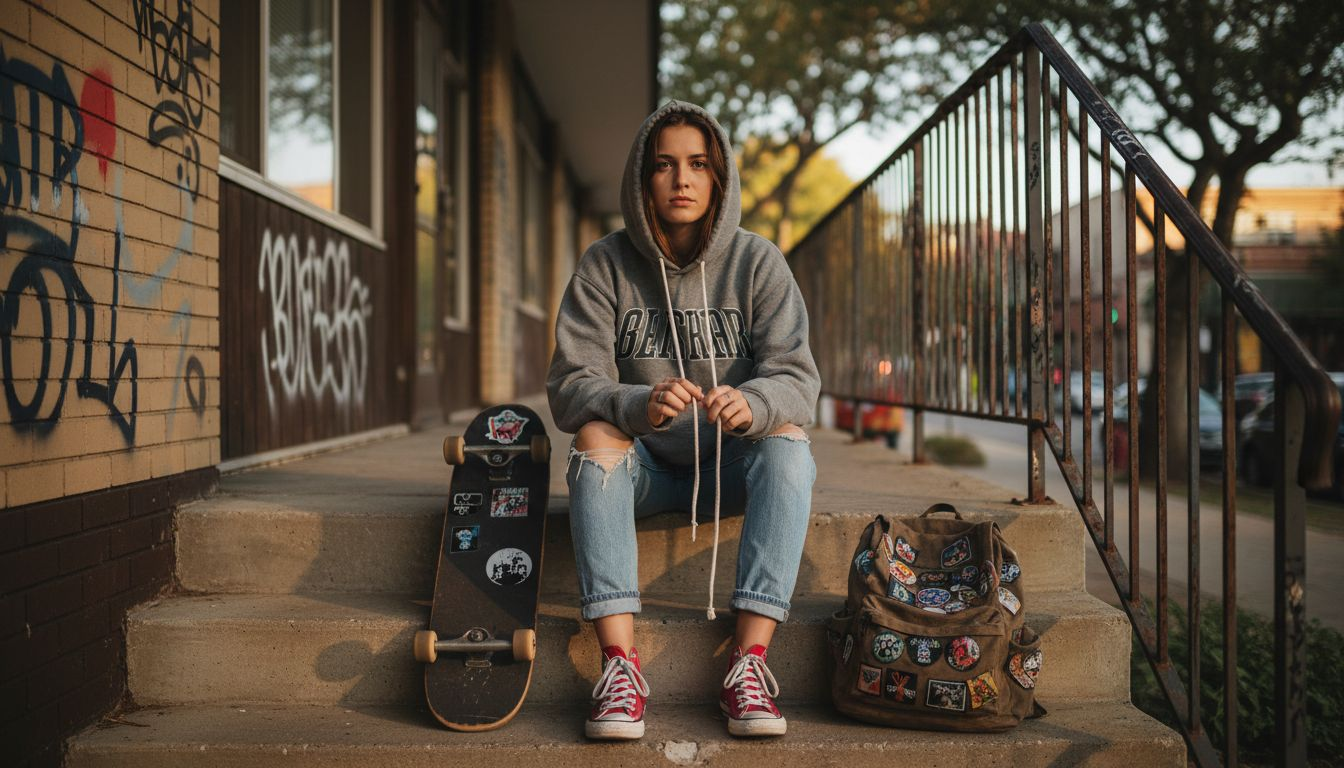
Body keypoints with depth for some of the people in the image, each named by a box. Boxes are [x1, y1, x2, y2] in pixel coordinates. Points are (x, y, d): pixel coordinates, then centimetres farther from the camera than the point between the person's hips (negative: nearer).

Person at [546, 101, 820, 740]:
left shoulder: (757, 263, -4)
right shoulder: (604, 266, -4)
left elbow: (796, 380, -14)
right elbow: (570, 385, -13)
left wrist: (751, 405, -39)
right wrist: (638, 405, -36)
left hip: (732, 465, 0)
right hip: (642, 468, 0)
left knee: (788, 440, -30)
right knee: (595, 436, -30)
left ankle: (748, 661, -34)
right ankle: (621, 664, -37)